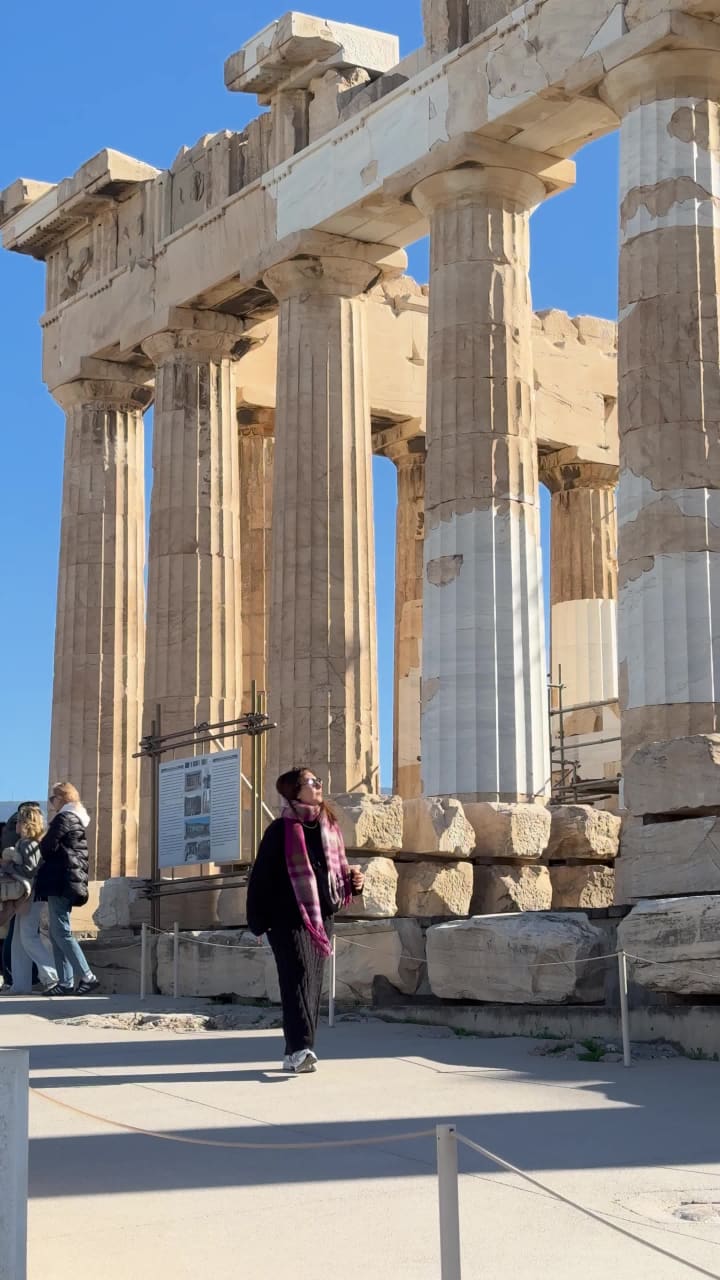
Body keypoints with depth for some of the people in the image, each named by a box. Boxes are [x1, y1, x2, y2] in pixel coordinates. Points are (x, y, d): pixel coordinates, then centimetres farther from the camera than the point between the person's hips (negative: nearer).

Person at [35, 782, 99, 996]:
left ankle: (87, 977, -14)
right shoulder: (79, 820, 20)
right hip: (72, 880, 10)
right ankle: (65, 982, 5)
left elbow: (48, 847, -15)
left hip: (60, 880, -10)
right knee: (57, 933, 9)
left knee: (61, 932, -10)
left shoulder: (64, 818, -9)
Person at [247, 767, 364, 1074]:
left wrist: (353, 881, 0)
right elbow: (261, 877, -6)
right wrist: (258, 921, -9)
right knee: (298, 977, -17)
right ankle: (300, 1048, -26)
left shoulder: (329, 828, 12)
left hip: (322, 918, 6)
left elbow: (338, 871, 22)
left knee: (313, 984, 7)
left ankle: (295, 1053, 13)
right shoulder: (280, 831, -6)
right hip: (288, 918, -6)